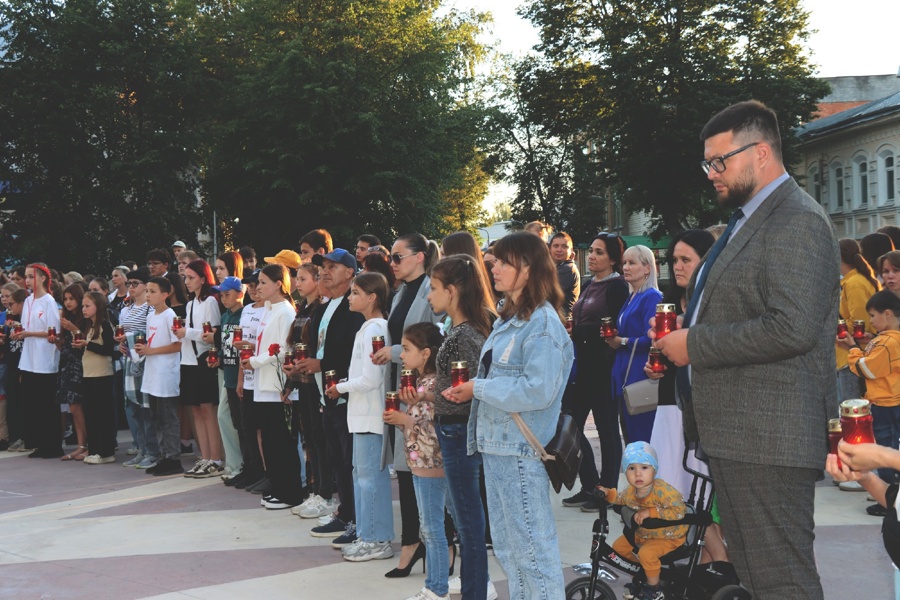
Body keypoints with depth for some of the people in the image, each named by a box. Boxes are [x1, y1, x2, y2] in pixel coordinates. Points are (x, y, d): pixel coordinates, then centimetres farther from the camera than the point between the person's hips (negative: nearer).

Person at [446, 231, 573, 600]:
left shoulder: (543, 323, -15)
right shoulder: (508, 319, 15)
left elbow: (538, 390, -24)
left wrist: (479, 389, -16)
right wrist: (468, 391, 3)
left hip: (522, 449, -10)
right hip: (497, 445, 10)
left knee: (531, 547, -3)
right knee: (507, 547, 18)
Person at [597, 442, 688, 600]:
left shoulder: (662, 490, -32)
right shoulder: (630, 492, -9)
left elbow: (679, 510, -39)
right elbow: (621, 499, 16)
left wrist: (650, 512, -42)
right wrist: (608, 493, -4)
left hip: (669, 536, -8)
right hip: (643, 533, 8)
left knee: (647, 553, -29)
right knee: (618, 546, 9)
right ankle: (642, 575, 29)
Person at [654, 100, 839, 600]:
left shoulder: (798, 222, -12)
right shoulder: (746, 221, 19)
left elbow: (793, 328, -24)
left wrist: (696, 345, -17)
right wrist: (686, 329, 10)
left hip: (768, 436, -10)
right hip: (732, 432, 10)